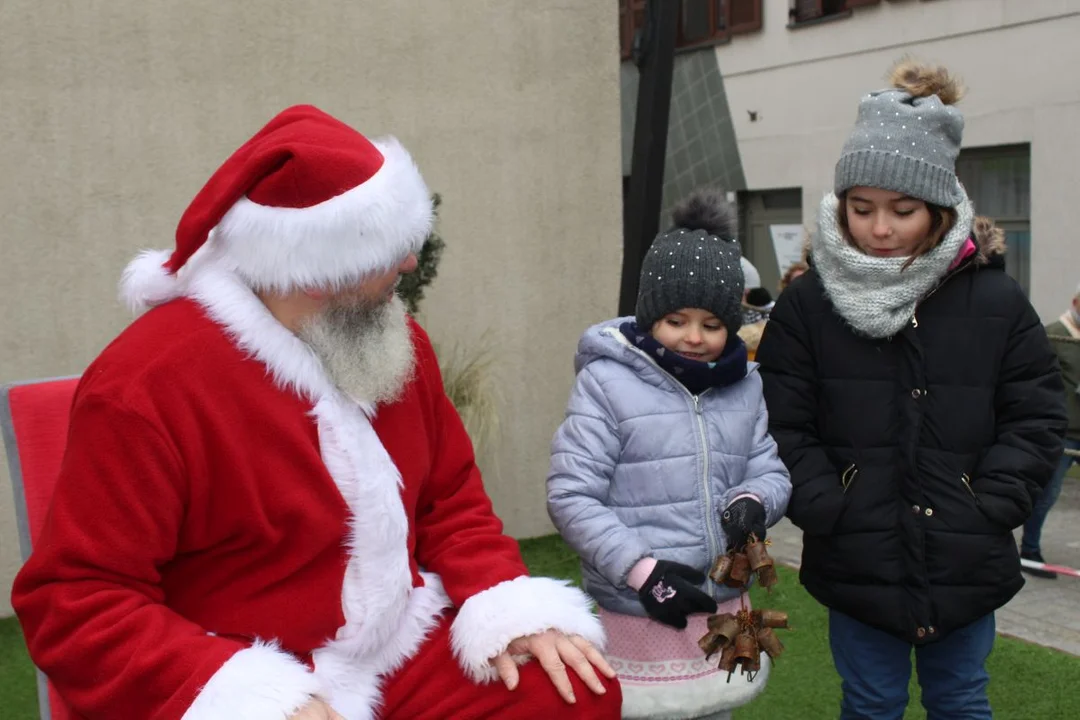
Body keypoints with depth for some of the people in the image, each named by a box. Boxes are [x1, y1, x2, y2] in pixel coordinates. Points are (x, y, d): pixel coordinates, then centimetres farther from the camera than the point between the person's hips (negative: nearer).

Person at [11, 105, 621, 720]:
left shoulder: (391, 340, 3)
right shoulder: (147, 385, -18)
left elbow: (450, 500, 12)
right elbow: (73, 603, -17)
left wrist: (510, 608, -6)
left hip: (408, 652, 5)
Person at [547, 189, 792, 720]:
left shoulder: (744, 384, 4)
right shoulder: (607, 381, -12)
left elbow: (772, 471, 9)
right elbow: (570, 497, -14)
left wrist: (753, 501, -14)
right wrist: (642, 570, -20)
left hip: (722, 611, 5)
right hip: (637, 619, -5)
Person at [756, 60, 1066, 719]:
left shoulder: (998, 303, -4)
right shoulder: (807, 305, -5)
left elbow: (1036, 421, -1)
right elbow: (786, 426, -5)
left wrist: (984, 510, -9)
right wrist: (830, 510, -12)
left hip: (965, 566, 1)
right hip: (858, 565, 0)